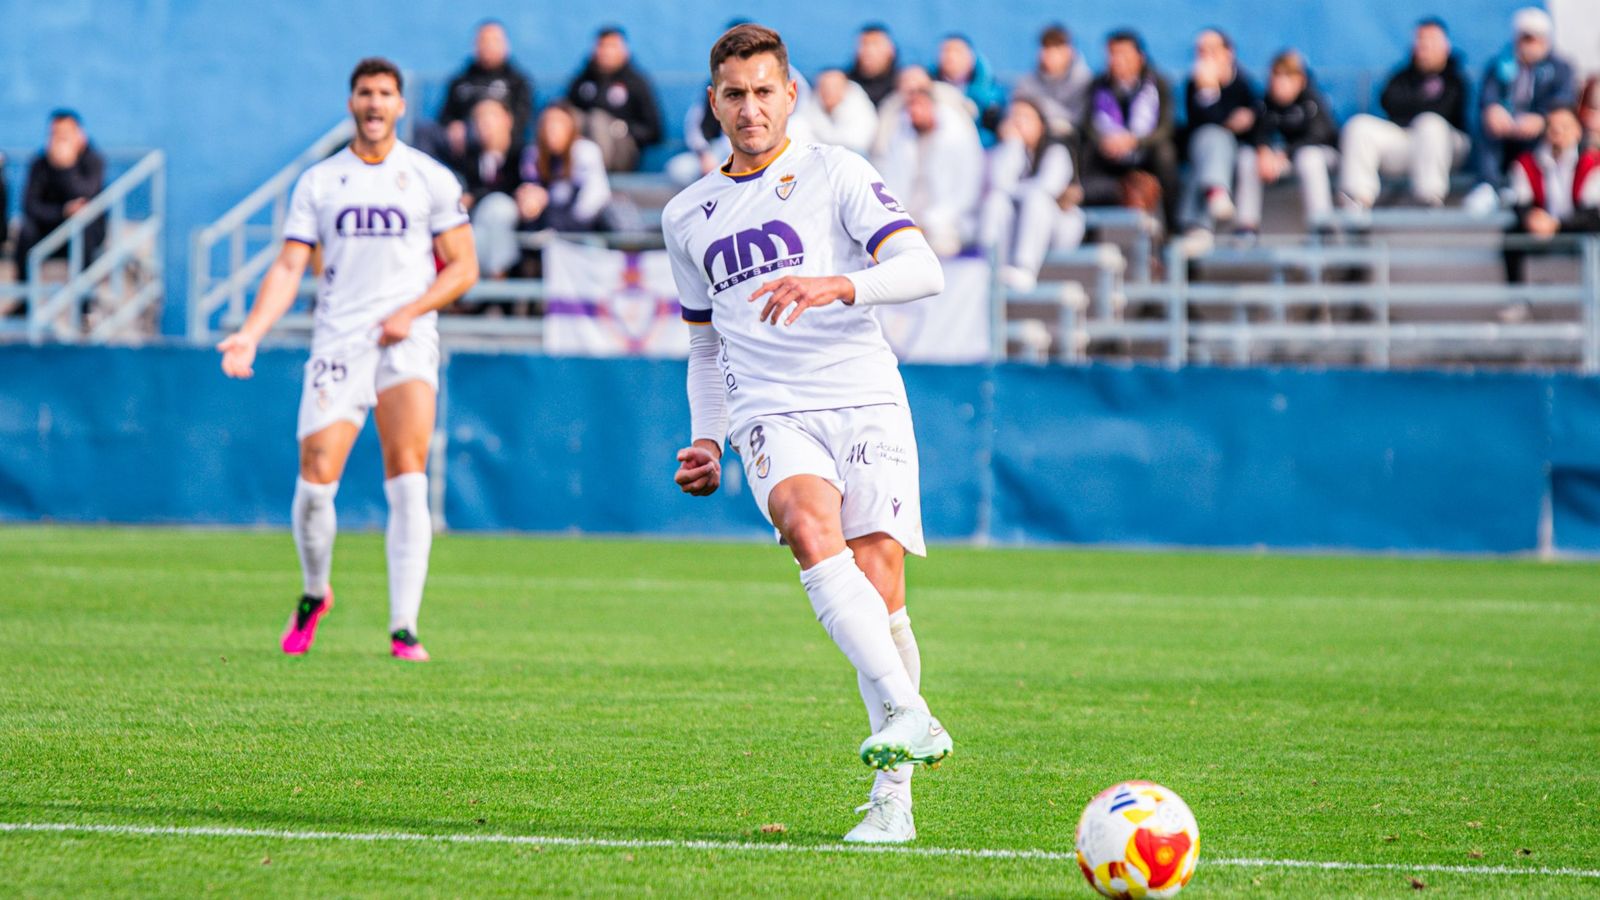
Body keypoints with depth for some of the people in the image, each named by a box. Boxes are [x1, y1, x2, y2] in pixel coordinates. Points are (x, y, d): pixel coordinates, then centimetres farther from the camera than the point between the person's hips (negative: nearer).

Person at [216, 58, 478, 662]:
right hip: (337, 340, 1)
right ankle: (314, 594, 20)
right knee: (316, 478, -9)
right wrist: (250, 334, -10)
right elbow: (288, 267, 5)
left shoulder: (431, 179, 7)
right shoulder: (318, 181, 10)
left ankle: (403, 629, -16)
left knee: (407, 479, -16)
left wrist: (410, 311, -8)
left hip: (407, 340, -1)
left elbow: (463, 268, 8)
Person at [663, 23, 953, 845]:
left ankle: (891, 793, -4)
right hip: (771, 415, 2)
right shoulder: (688, 216, 21)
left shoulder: (836, 174, 6)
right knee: (809, 522, -30)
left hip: (865, 400, -2)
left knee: (877, 583, -14)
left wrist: (837, 286, -24)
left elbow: (921, 269, -7)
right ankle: (910, 716, -41)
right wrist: (707, 442, 16)